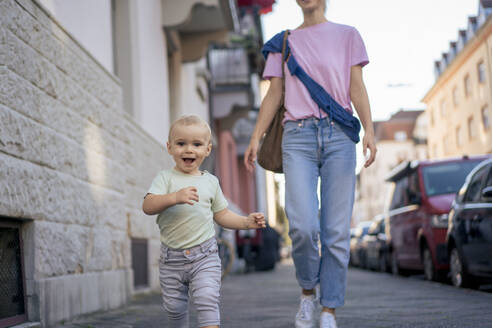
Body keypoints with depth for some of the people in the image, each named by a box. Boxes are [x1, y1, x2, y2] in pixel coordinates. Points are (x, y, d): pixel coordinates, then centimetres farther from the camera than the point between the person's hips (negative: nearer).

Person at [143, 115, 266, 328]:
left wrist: (246, 222, 2)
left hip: (204, 256, 0)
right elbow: (148, 206, -15)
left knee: (207, 299, -16)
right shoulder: (166, 178, 0)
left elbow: (221, 215, 18)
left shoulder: (211, 182, 9)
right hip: (171, 258, 0)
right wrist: (175, 197, -30)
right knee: (174, 306, 8)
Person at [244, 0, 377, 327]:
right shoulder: (283, 42, 18)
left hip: (338, 136, 0)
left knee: (336, 230, -5)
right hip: (298, 136, 0)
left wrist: (369, 130, -8)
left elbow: (357, 87, 7)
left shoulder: (346, 35, 15)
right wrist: (256, 137, 1)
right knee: (302, 225, -15)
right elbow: (274, 94, 13)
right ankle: (308, 291, 10)